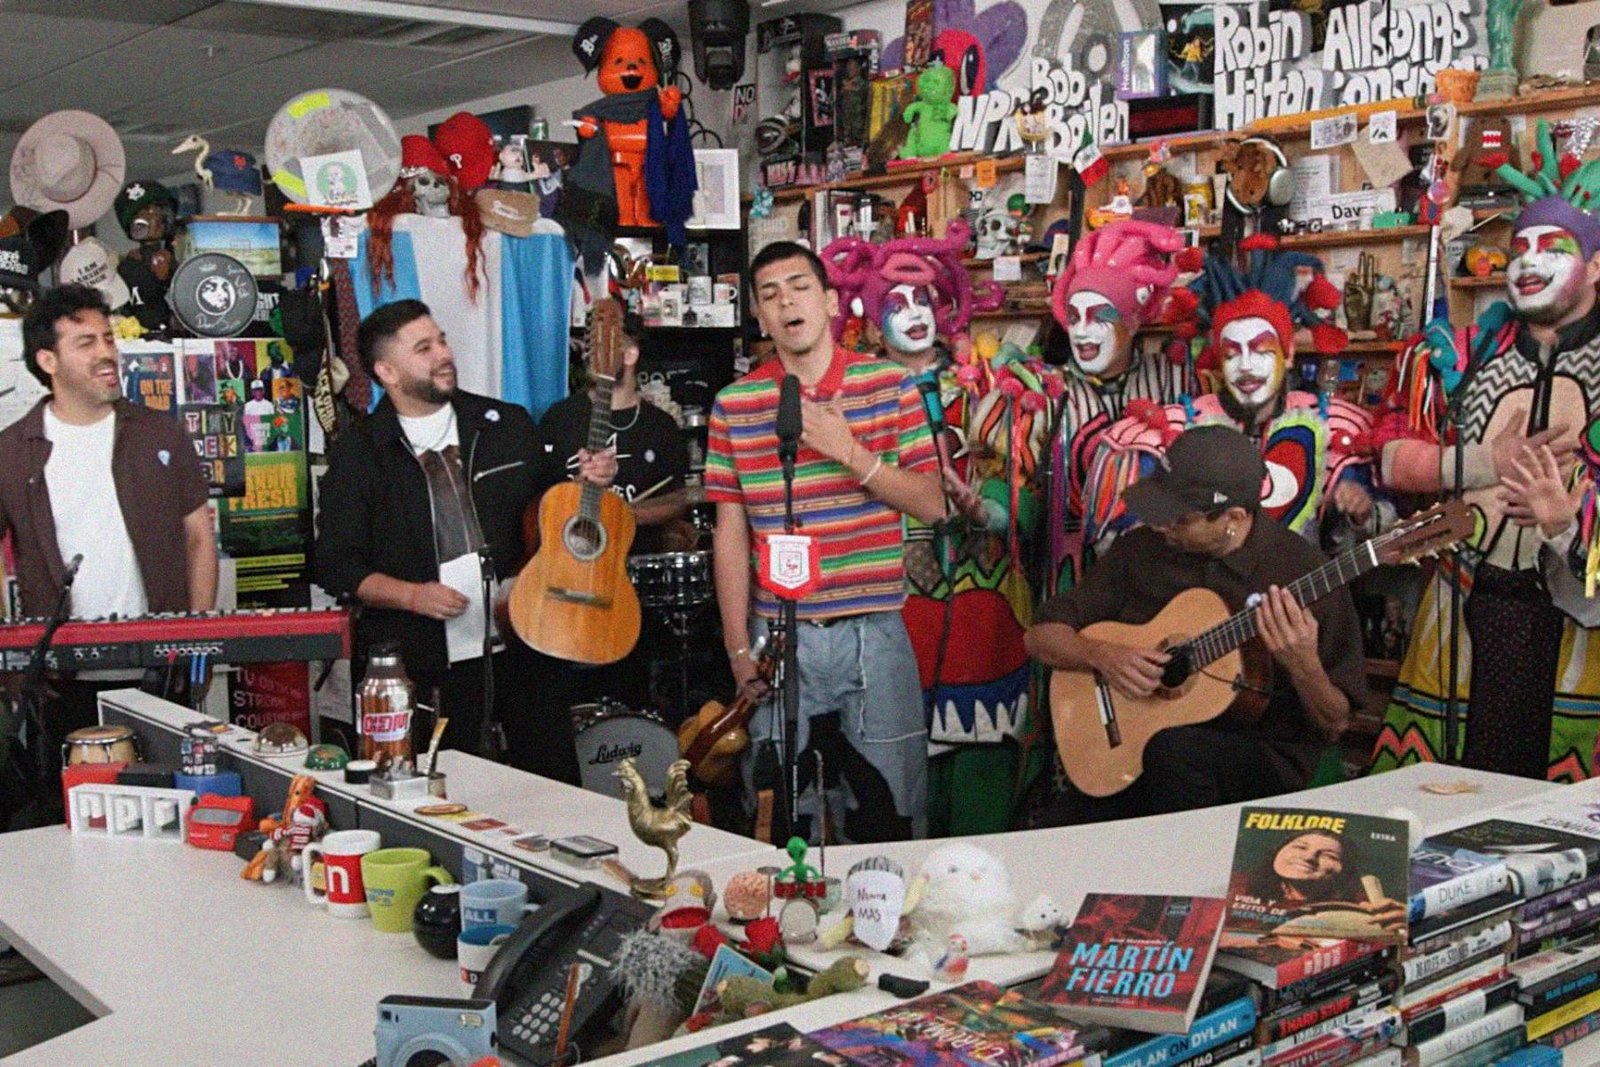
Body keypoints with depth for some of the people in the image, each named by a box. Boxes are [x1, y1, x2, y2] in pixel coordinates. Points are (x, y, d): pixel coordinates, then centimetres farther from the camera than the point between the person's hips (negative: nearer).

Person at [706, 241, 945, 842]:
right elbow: (731, 532, 4)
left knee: (891, 813, 7)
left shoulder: (889, 386, 3)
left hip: (872, 631, 0)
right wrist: (738, 648, 0)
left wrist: (850, 453, -14)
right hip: (779, 638, 1)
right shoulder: (734, 405, 4)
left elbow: (932, 505, -1)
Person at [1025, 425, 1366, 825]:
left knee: (1174, 750, -36)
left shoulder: (1301, 571, -7)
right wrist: (1101, 655, -12)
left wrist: (1303, 666, -24)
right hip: (1136, 748, 3)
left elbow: (1334, 724, -4)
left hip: (1264, 757, -3)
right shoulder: (1140, 549, 4)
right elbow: (1042, 636, 8)